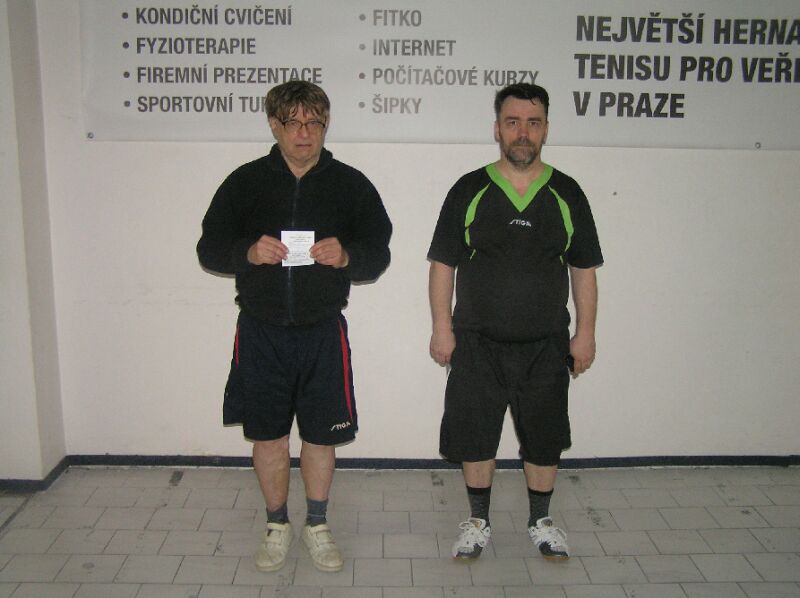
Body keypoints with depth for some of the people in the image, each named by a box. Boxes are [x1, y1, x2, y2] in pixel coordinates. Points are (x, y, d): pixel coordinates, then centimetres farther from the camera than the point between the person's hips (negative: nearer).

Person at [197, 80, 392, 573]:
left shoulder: (351, 184, 2)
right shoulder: (246, 182, 3)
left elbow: (378, 255, 3)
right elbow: (209, 249, 3)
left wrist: (346, 255, -19)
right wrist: (247, 252, -18)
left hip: (323, 332, 0)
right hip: (261, 331, 1)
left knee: (322, 435, 9)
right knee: (268, 435, 10)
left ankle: (317, 525, 31)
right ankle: (277, 526, 32)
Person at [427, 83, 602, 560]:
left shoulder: (567, 194, 3)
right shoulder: (468, 191, -1)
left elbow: (584, 269, 6)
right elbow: (443, 264, 0)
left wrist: (585, 333, 2)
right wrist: (443, 328, -5)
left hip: (546, 344, 1)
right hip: (477, 342, -1)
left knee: (544, 437, 11)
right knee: (475, 434, 8)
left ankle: (541, 521, 32)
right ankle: (479, 522, 28)